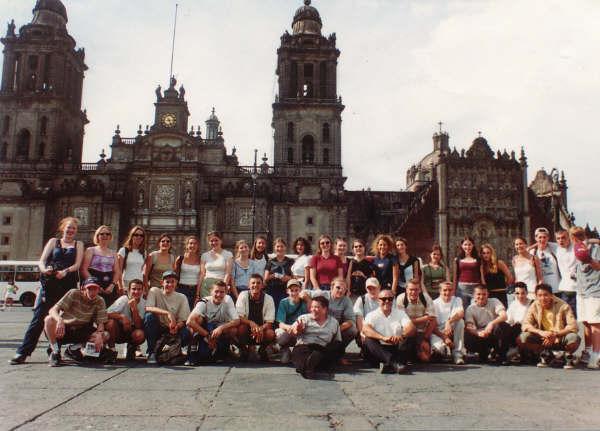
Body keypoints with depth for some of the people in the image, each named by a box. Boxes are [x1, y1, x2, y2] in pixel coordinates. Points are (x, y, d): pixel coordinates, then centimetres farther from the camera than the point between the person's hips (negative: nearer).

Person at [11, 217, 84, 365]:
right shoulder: (53, 241, 18)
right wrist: (44, 269, -16)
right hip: (50, 285, 0)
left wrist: (65, 272, -16)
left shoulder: (78, 244, 17)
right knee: (38, 317, -6)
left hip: (68, 286, 0)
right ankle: (23, 352, -3)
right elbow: (42, 261, 7)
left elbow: (77, 264, 4)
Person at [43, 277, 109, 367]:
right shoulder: (74, 294, -17)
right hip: (63, 329, -3)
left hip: (81, 332, 3)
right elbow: (53, 310, -23)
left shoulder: (100, 302, -9)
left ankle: (73, 349, 0)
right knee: (49, 319, -33)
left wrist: (99, 334, -33)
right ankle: (55, 351, -13)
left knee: (104, 337, -21)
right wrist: (60, 320, -45)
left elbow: (100, 323, -10)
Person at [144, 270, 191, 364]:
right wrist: (167, 313, -36)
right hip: (156, 329, -1)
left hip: (172, 330, 1)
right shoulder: (154, 291, -6)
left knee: (186, 334, -28)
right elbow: (148, 308, -24)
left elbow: (183, 320, -5)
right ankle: (151, 352, -18)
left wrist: (177, 326, -29)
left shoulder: (182, 297, -1)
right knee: (149, 315, -30)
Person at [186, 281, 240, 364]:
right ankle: (193, 352, -21)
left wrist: (221, 328, -38)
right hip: (203, 330, -2)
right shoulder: (204, 302, -20)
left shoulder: (228, 300, -14)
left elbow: (237, 320, -22)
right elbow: (189, 322, -34)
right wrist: (207, 335, -36)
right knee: (197, 318, -30)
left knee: (234, 330, -29)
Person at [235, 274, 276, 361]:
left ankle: (262, 350, 5)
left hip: (262, 328, 1)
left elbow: (269, 322, -12)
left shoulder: (268, 298, -10)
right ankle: (244, 350, -2)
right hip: (247, 329, -1)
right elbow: (239, 317, -18)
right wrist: (251, 323, -36)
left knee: (271, 333, -30)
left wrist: (260, 328, -34)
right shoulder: (243, 295, -12)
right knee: (241, 327, -33)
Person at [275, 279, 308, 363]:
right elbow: (281, 324, -9)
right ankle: (285, 351, 1)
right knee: (279, 332, -34)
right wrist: (288, 327, -33)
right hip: (286, 331, -1)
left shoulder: (304, 302, -1)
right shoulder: (284, 302, -1)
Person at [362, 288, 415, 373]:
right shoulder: (372, 315, 6)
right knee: (368, 340, -29)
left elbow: (412, 328, -6)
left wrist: (401, 336, -29)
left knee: (408, 337, -22)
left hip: (397, 349, 1)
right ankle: (394, 362, -46)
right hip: (379, 350, -1)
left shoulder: (400, 313, 12)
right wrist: (383, 338, -33)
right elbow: (365, 329, -16)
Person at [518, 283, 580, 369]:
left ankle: (568, 356, 1)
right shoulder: (534, 306, -8)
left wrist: (555, 334, -31)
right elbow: (525, 325, -13)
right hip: (543, 339, 2)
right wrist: (541, 332, -31)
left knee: (574, 338, -35)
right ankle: (545, 354, 5)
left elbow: (573, 326, -19)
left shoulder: (563, 306, -14)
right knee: (522, 338, -23)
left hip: (561, 339, -2)